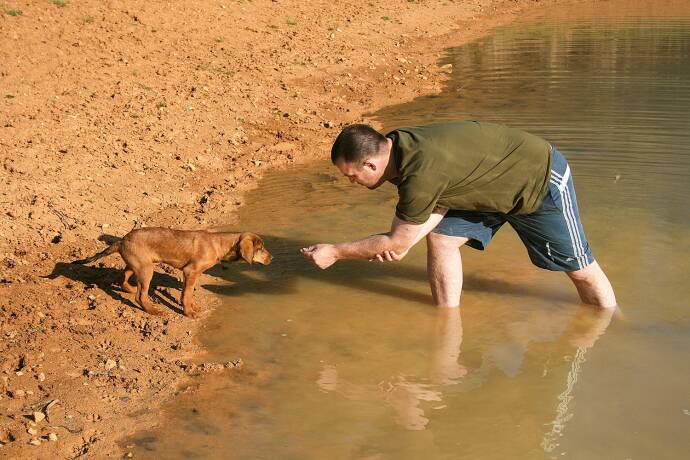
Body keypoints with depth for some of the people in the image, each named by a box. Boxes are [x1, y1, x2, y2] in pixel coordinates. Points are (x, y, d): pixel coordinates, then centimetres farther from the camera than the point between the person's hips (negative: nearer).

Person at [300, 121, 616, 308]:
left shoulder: (422, 174, -39)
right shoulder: (393, 145, -11)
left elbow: (396, 244, -27)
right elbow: (439, 204, -4)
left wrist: (334, 252, -18)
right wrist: (403, 241, -22)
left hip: (543, 180, -8)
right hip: (493, 181, 8)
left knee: (579, 268, 7)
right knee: (441, 237, -4)